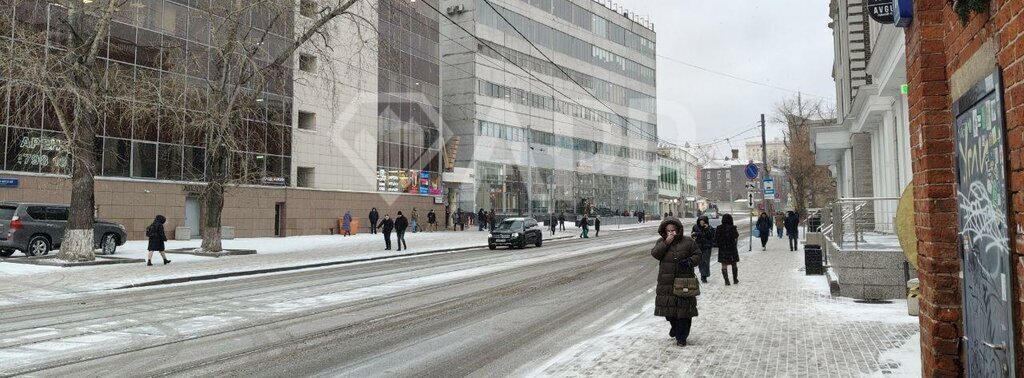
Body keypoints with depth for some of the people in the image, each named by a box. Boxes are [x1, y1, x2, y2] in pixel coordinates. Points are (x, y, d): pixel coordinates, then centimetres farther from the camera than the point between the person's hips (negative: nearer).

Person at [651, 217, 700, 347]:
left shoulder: (688, 242, 2)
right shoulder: (661, 242, 7)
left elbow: (697, 255, 5)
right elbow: (655, 254, -7)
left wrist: (690, 262, -16)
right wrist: (666, 243, -16)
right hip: (666, 282, 2)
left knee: (683, 309, -2)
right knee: (668, 307, 10)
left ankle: (681, 337, 9)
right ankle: (675, 327, 39)